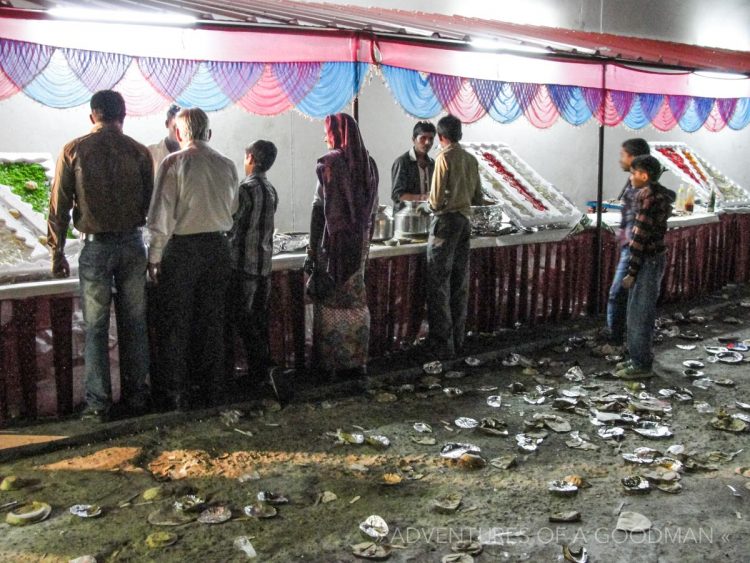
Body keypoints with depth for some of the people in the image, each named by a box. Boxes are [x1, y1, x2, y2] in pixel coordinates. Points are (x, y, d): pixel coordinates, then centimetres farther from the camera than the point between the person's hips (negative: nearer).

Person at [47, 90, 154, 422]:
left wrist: (57, 252, 7)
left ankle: (98, 404, 9)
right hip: (132, 244, 1)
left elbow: (59, 205, 0)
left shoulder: (74, 151, -2)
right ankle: (136, 398, 16)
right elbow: (151, 204, 2)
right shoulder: (139, 151, 0)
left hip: (96, 246, -1)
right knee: (134, 325, 9)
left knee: (96, 328, 5)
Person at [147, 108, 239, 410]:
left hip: (182, 248, -4)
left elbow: (161, 216, -14)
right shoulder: (227, 165, 2)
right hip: (218, 246, 4)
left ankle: (178, 393, 13)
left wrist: (154, 257, -8)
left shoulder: (173, 163, -11)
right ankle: (211, 388, 23)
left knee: (176, 324, 7)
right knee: (212, 319, 14)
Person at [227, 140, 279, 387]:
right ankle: (263, 367, 19)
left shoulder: (247, 189, -14)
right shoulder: (271, 190, 9)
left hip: (244, 265, -7)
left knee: (242, 320, 0)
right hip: (264, 264, 8)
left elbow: (229, 224, -13)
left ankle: (256, 369, 1)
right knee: (260, 319, 13)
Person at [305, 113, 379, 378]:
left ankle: (329, 363, 9)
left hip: (333, 240, -6)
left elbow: (320, 207, -13)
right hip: (359, 241, 6)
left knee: (330, 301, 2)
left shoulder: (330, 162, -10)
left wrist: (312, 250, -10)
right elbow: (371, 208, 11)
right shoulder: (367, 163, 8)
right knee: (355, 301, 11)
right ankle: (355, 360, 18)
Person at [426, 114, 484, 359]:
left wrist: (434, 204, 8)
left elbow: (436, 199, -12)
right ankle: (457, 340, 16)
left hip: (445, 220, -7)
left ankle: (442, 345, -2)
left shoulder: (444, 158, -9)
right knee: (460, 284, 10)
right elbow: (478, 198, 13)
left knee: (438, 285, -3)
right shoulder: (471, 160, 9)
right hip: (465, 221, 7)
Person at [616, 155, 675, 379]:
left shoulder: (647, 196, -19)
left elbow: (641, 235, -20)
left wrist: (631, 272, -17)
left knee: (639, 313, -3)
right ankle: (639, 358, 26)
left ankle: (641, 365, 5)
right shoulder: (660, 193, 11)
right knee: (637, 312, 17)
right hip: (653, 258, 10)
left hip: (648, 262, -10)